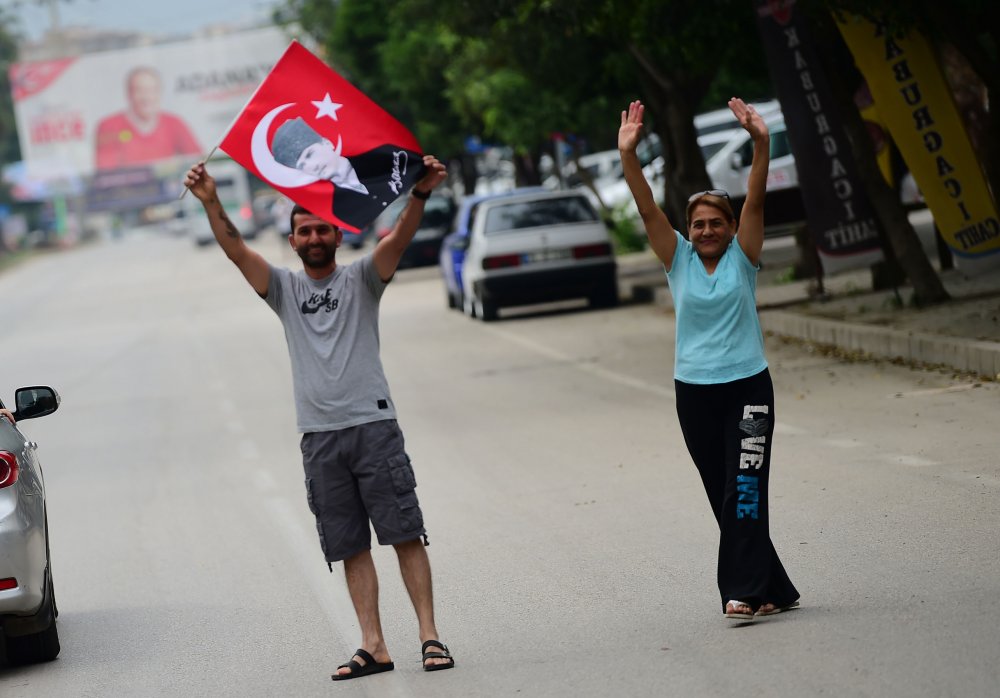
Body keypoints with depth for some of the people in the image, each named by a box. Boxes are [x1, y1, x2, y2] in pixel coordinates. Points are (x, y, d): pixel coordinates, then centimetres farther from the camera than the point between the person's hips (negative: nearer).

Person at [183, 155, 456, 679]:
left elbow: (400, 238, -11)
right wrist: (210, 204, -16)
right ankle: (373, 646, 5)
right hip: (319, 437, 3)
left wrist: (420, 194, -30)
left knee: (405, 534, -5)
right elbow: (237, 251, 0)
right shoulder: (285, 288, 13)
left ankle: (430, 636, -4)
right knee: (351, 547, 4)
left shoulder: (360, 279, 6)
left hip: (372, 425, -3)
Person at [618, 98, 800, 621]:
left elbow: (755, 203, -12)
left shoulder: (742, 257, 1)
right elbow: (648, 210, -6)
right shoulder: (679, 260, 4)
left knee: (745, 490, -10)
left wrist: (761, 145, -26)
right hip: (694, 393, 2)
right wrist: (628, 156, -18)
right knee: (723, 497, 5)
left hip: (748, 386, -2)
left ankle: (742, 591, -13)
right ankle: (772, 590, 14)